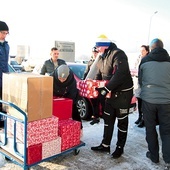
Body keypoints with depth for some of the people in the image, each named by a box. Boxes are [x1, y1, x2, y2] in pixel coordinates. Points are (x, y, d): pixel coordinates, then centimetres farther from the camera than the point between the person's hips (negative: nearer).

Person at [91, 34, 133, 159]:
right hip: (111, 93, 8)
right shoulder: (102, 57, 7)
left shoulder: (118, 54, -21)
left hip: (123, 93, -8)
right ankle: (105, 145, 26)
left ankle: (120, 147, 22)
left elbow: (120, 74, -32)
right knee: (108, 120, 13)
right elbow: (100, 75, 14)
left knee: (122, 122, 6)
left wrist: (106, 89, -33)